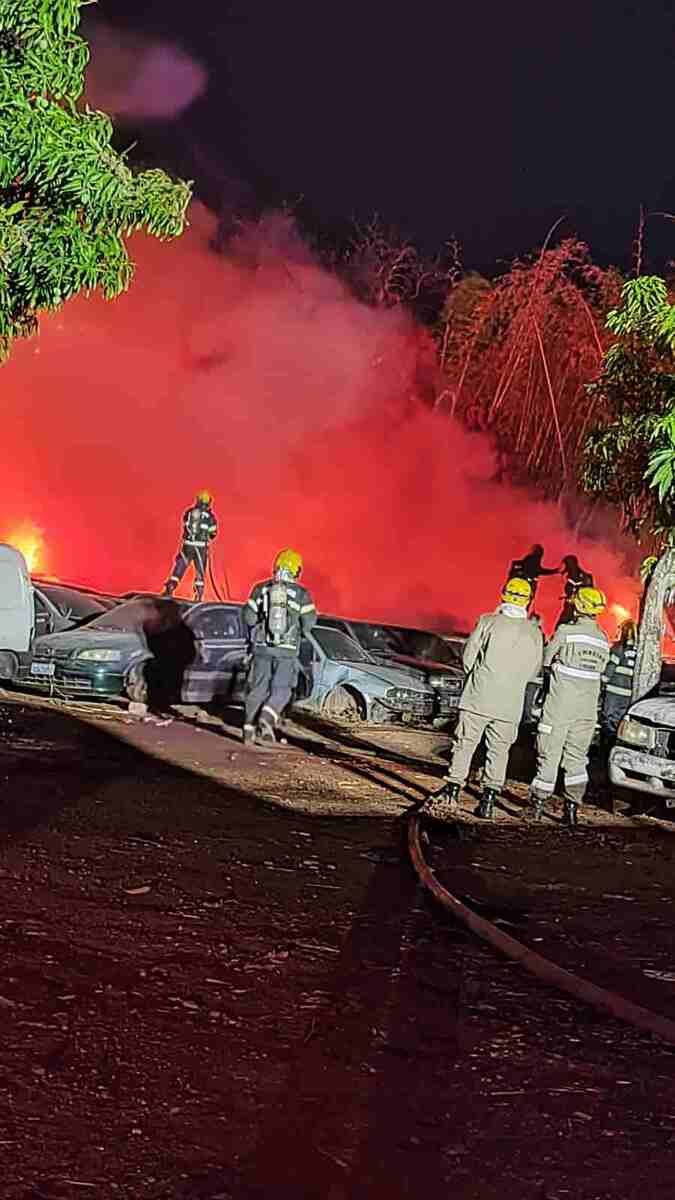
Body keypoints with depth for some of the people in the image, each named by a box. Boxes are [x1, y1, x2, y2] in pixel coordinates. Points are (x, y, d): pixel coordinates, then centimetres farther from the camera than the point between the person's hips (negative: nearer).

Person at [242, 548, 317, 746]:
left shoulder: (261, 589, 2)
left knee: (258, 688, 11)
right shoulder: (301, 594, -3)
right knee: (281, 690, 6)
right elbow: (309, 621, -2)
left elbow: (249, 616, -1)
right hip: (287, 649, -2)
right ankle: (267, 719, -18)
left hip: (262, 647, 2)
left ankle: (250, 729, 8)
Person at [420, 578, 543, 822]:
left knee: (464, 746, 4)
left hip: (479, 698, -2)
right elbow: (533, 671, 8)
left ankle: (451, 793, -1)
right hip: (510, 705, 2)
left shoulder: (488, 621, -6)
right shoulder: (534, 632, 1)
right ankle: (488, 799, 8)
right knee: (498, 751, 11)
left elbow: (468, 658, -2)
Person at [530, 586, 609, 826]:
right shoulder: (603, 640, 6)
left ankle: (538, 802, 5)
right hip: (587, 710, 4)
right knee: (576, 757, 11)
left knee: (549, 754, 4)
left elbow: (546, 660, -3)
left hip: (559, 705, -4)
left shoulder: (566, 632, -11)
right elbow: (600, 670, 9)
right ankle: (573, 806, 7)